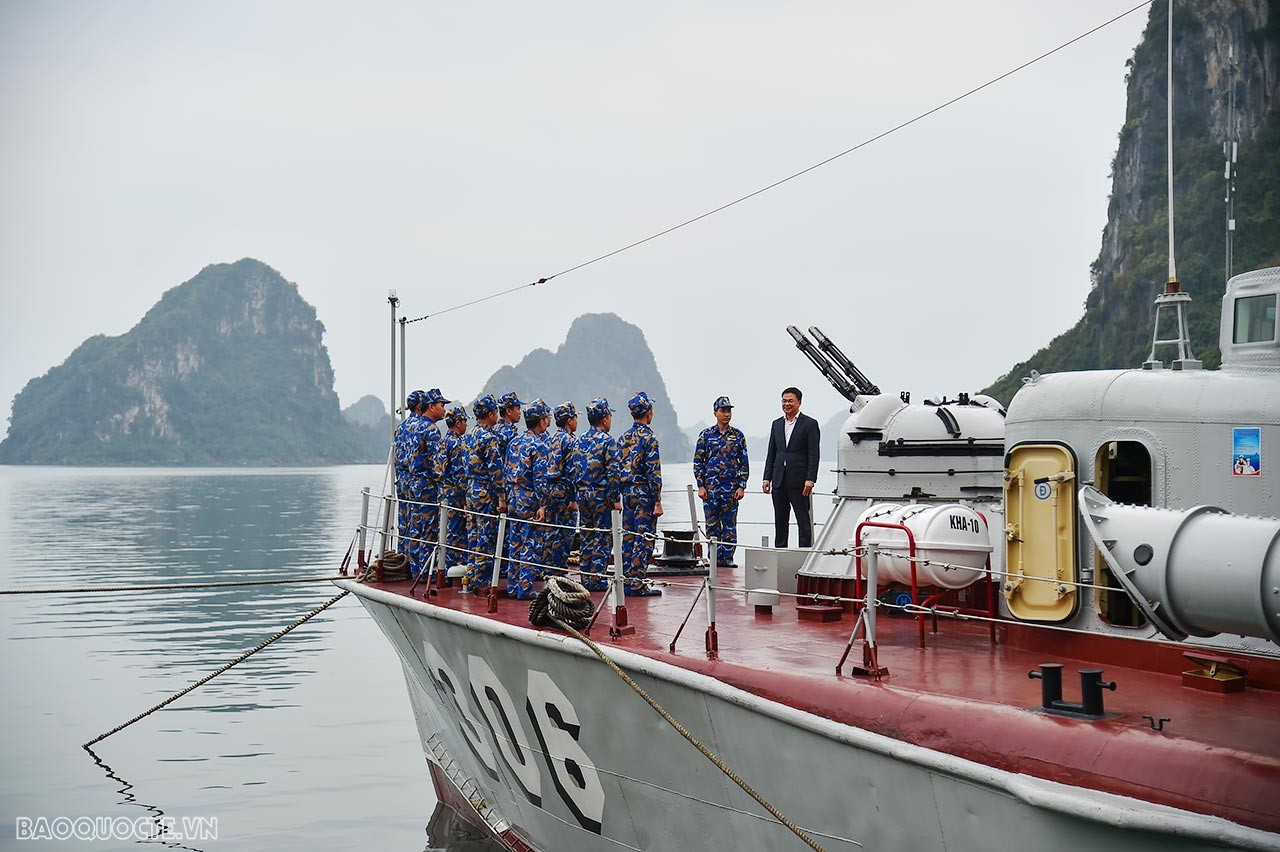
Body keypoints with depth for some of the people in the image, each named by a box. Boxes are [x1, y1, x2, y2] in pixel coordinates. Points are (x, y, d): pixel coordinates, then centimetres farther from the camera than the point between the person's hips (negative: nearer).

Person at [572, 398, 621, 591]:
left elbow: (574, 470, 11)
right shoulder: (608, 441, -11)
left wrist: (577, 495, 16)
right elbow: (614, 472, -16)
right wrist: (616, 499, -12)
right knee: (603, 539, 0)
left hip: (583, 495, 7)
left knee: (587, 538, 13)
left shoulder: (580, 441, 9)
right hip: (602, 496, -6)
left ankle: (586, 579, 15)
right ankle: (598, 580, 0)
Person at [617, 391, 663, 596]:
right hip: (644, 494, -7)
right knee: (644, 540, -3)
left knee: (628, 537, 11)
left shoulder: (623, 438, 10)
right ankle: (637, 583, -4)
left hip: (626, 492, 7)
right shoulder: (649, 437, -13)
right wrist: (658, 502, -14)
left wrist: (618, 497, 17)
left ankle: (626, 581, 14)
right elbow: (654, 472, -16)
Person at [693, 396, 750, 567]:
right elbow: (698, 462, 3)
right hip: (710, 486, -1)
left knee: (730, 524, 2)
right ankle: (714, 559, 8)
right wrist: (701, 486, -4)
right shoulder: (706, 435, 3)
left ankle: (727, 558, 8)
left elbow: (744, 463, 7)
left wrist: (742, 486, -1)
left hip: (731, 486, 1)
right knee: (712, 524, 2)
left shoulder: (738, 436, 7)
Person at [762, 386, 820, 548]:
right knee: (780, 521, 10)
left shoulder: (810, 424, -2)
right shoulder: (777, 424, 14)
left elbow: (813, 454, -7)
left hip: (798, 480, -5)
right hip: (779, 480, 5)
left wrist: (810, 479, -15)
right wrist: (767, 478, 7)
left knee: (803, 520, -2)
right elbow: (771, 453, 15)